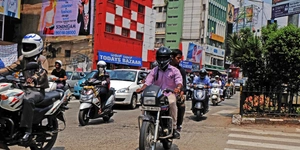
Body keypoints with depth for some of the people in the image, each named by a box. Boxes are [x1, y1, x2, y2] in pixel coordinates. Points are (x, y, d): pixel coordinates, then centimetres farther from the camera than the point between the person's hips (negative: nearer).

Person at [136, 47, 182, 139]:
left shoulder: (174, 70, 6)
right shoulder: (155, 71, 14)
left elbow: (179, 81, -9)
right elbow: (148, 82, 3)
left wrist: (178, 88, -32)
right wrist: (141, 89, -17)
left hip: (169, 93, -2)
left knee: (172, 103, -35)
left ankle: (174, 128, -26)